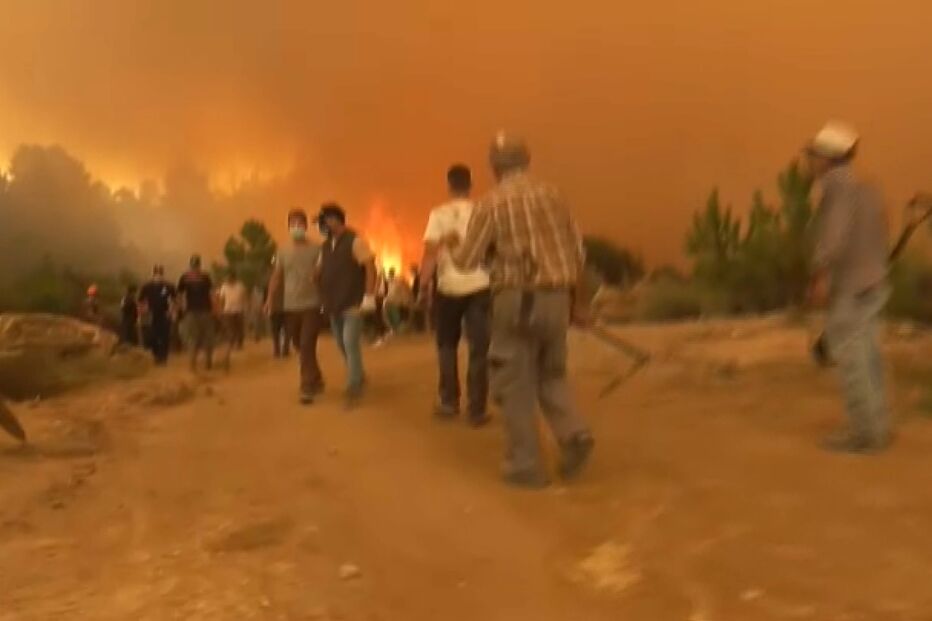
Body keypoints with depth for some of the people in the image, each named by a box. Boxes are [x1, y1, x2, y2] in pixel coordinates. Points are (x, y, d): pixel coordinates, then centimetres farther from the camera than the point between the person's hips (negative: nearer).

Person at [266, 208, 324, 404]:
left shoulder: (317, 249, -1)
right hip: (290, 307, 4)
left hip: (312, 305, -4)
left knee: (307, 346, -12)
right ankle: (316, 380, 31)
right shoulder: (283, 252, 10)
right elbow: (276, 278, 9)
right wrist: (270, 301, 0)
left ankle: (307, 388, -7)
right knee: (300, 347, 12)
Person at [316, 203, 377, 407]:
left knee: (350, 344, -12)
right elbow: (322, 273, 16)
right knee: (343, 345, 13)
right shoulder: (326, 245, 12)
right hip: (334, 305, 7)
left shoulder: (354, 241, -9)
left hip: (353, 303, -7)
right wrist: (324, 300, 11)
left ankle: (353, 388, -7)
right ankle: (358, 377, 31)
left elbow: (370, 267, -13)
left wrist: (369, 296, -18)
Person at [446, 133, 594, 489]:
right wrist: (577, 300, 20)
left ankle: (525, 466, 8)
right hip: (556, 298, 5)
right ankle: (574, 434, -3)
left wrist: (452, 244, 19)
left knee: (516, 384, 5)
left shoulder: (492, 203, -6)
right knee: (551, 376, 20)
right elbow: (578, 253, 10)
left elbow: (466, 261, -4)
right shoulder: (552, 196, 8)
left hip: (517, 300, -4)